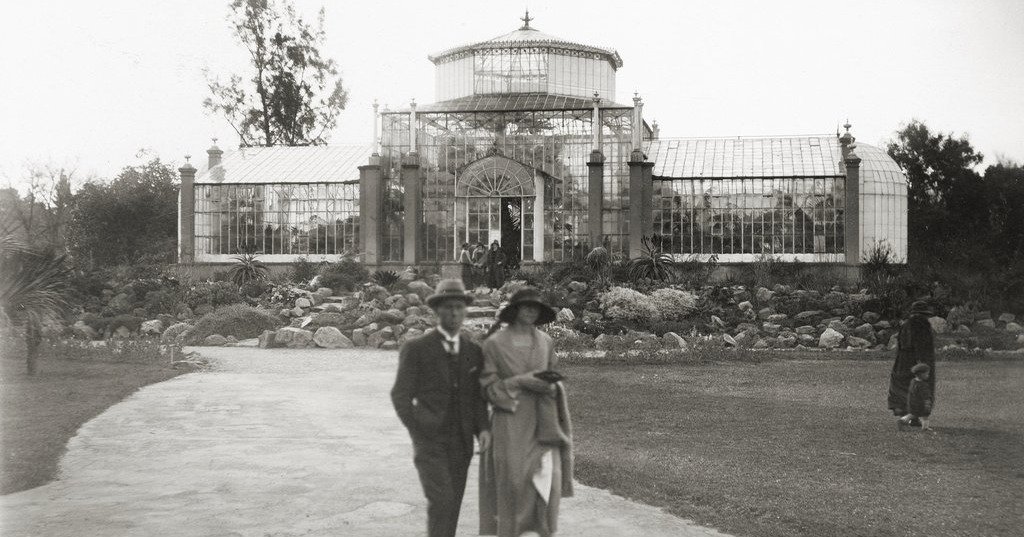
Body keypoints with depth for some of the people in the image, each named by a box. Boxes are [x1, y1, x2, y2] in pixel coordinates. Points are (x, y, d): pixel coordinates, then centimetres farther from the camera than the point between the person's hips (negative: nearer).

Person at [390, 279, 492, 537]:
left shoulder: (474, 352, 8)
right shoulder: (415, 349, -6)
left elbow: (477, 398, 9)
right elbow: (401, 397, -5)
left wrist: (483, 429, -8)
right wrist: (419, 436, -10)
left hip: (461, 443, 4)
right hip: (429, 441, -4)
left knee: (451, 507, 7)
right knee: (441, 502, -18)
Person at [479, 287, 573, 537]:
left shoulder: (545, 341, 10)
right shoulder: (494, 343, -3)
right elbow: (490, 387, -4)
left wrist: (550, 386, -6)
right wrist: (521, 381, -16)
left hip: (542, 422, 3)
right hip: (511, 422, -3)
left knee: (549, 480, -7)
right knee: (512, 484, -6)